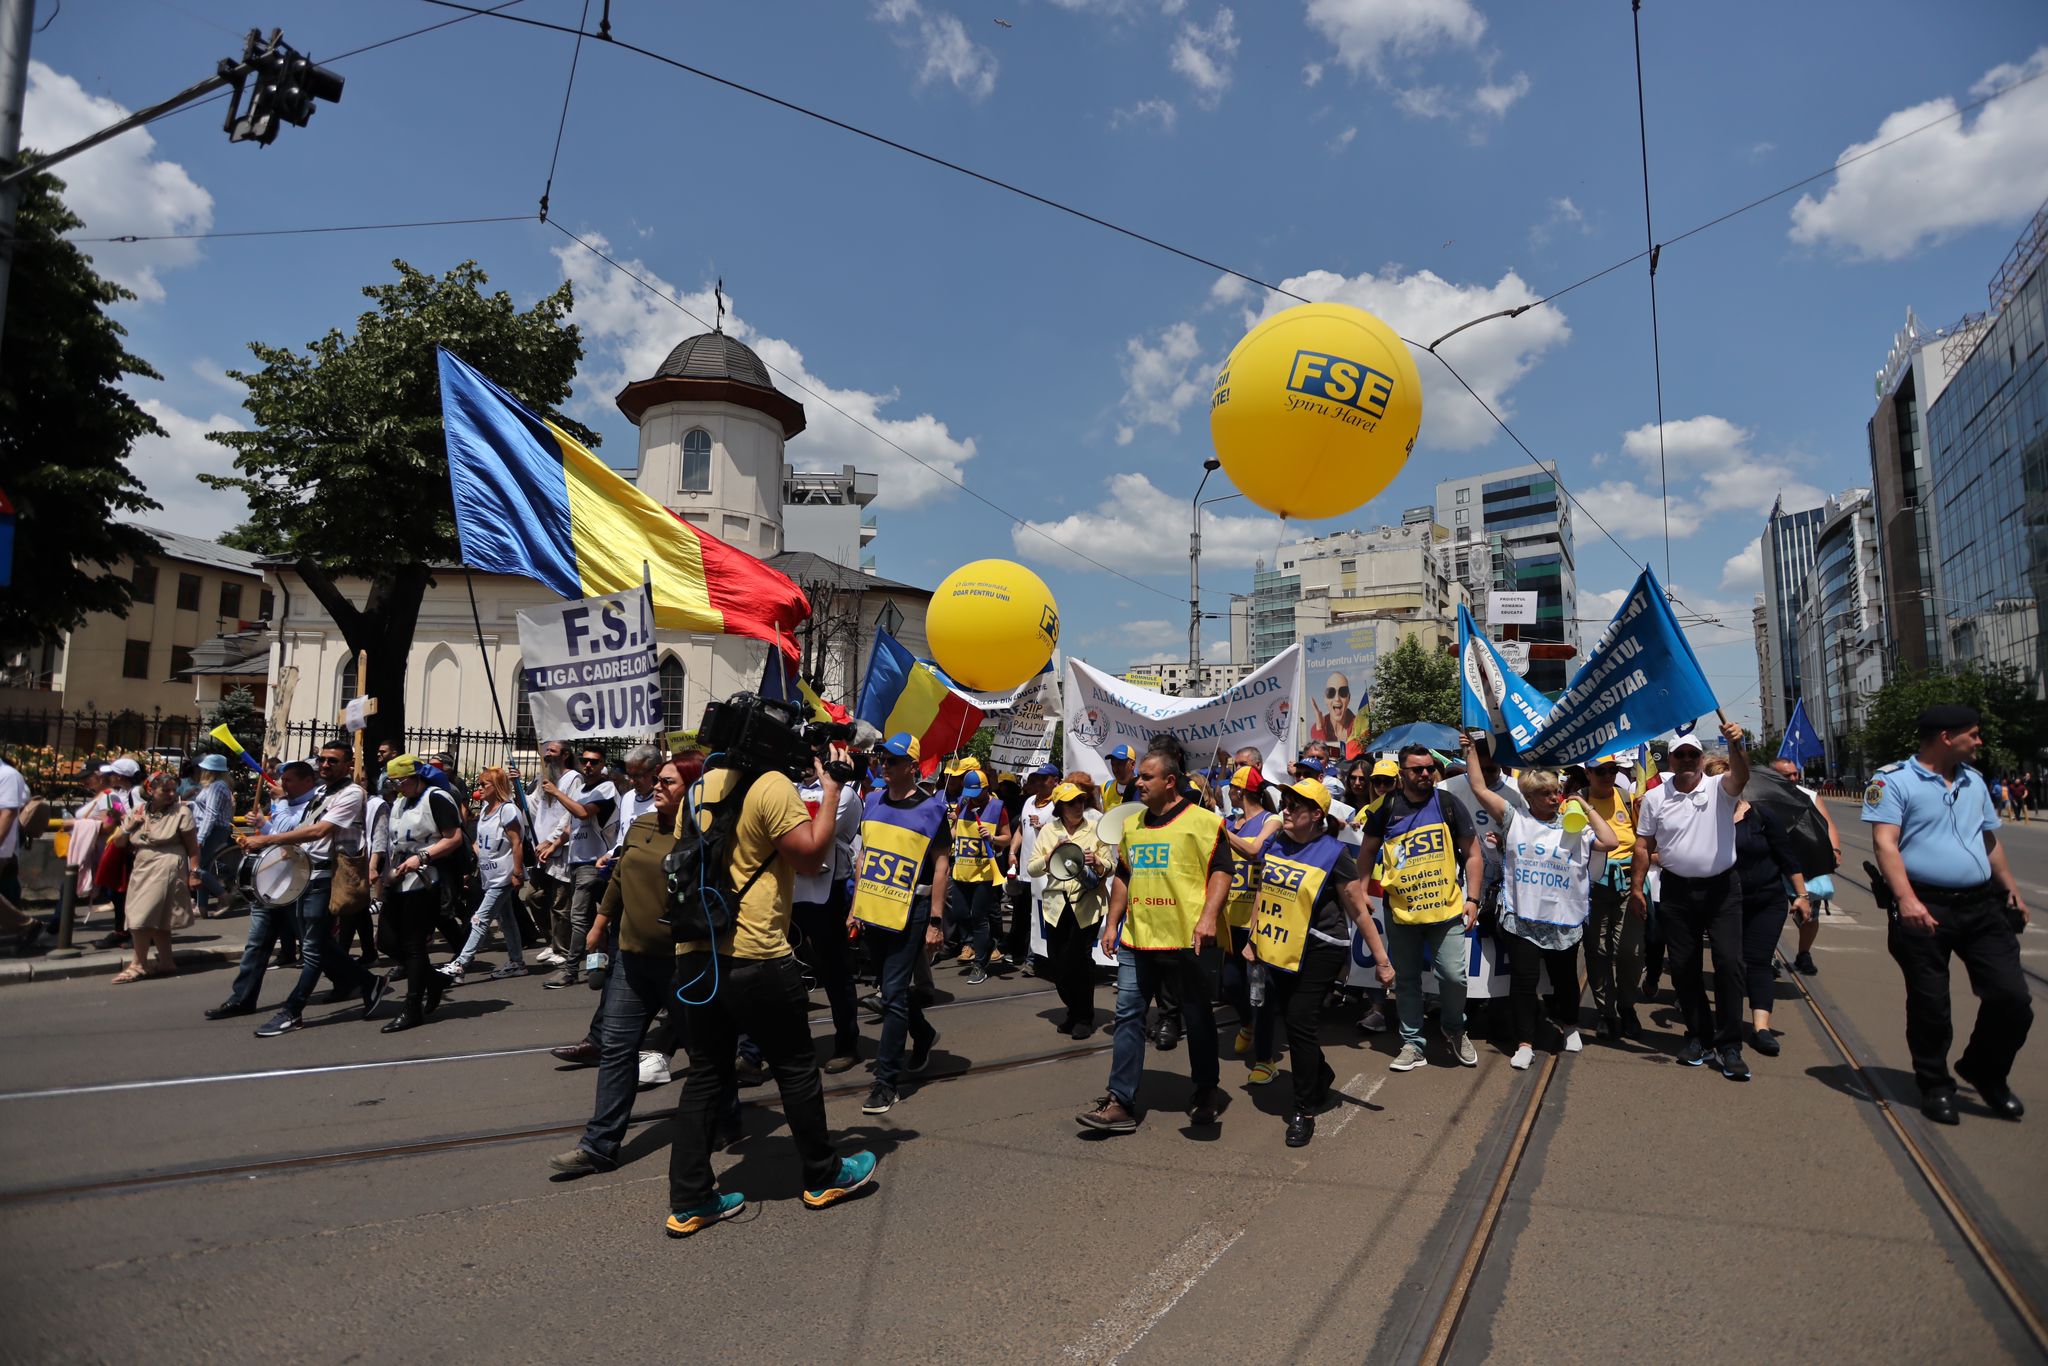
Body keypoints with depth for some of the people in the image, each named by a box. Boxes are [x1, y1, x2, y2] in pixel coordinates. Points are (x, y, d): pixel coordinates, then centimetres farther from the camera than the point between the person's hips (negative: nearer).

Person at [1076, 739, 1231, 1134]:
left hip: (1188, 939, -5)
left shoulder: (1203, 820, -7)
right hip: (1138, 938, 5)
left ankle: (1205, 1092, 30)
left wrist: (1208, 916, -23)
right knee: (1128, 1014, 2)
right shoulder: (1132, 825, 13)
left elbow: (1221, 871, -11)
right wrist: (1111, 923, 15)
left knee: (1198, 1016, 11)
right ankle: (1120, 1102, 7)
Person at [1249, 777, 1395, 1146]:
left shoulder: (1334, 854, -13)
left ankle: (1304, 1111, 9)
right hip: (1279, 949, 6)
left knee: (1300, 1022, -7)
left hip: (1318, 951, -6)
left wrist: (1381, 960, -7)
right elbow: (1263, 892, 15)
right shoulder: (1274, 844, 3)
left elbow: (1359, 912, -9)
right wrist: (1253, 939, 16)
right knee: (1286, 1015, 15)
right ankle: (1322, 1075, 43)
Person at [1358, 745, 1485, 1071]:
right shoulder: (1386, 808, 1)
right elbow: (1367, 852, 11)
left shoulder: (1449, 805, -1)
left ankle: (1453, 1029, 25)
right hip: (1400, 910, 1)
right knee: (1406, 980, 9)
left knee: (1454, 975, -4)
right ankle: (1412, 1044, 24)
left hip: (1447, 909, -1)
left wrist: (1472, 899, -4)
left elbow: (1473, 854, 3)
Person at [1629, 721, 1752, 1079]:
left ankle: (1729, 1045, 3)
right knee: (1683, 967, 8)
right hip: (1676, 891, 2)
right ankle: (1699, 1036, 22)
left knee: (1729, 963, -7)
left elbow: (1740, 776, -27)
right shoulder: (1654, 798, 3)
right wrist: (1636, 888, 2)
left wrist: (1736, 744, -46)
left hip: (1722, 888, -2)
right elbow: (1643, 846, 6)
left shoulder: (1719, 788, -3)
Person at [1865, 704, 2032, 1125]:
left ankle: (1986, 1074, 27)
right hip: (1925, 909, -6)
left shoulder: (1973, 781, 15)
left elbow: (1991, 838, 25)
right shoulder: (1893, 780, -8)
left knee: (2013, 998, 3)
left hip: (1982, 905, 6)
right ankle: (1935, 1087, 21)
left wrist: (2011, 888, 21)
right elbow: (1885, 842, -16)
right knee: (1930, 1006, 3)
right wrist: (1906, 899, -25)